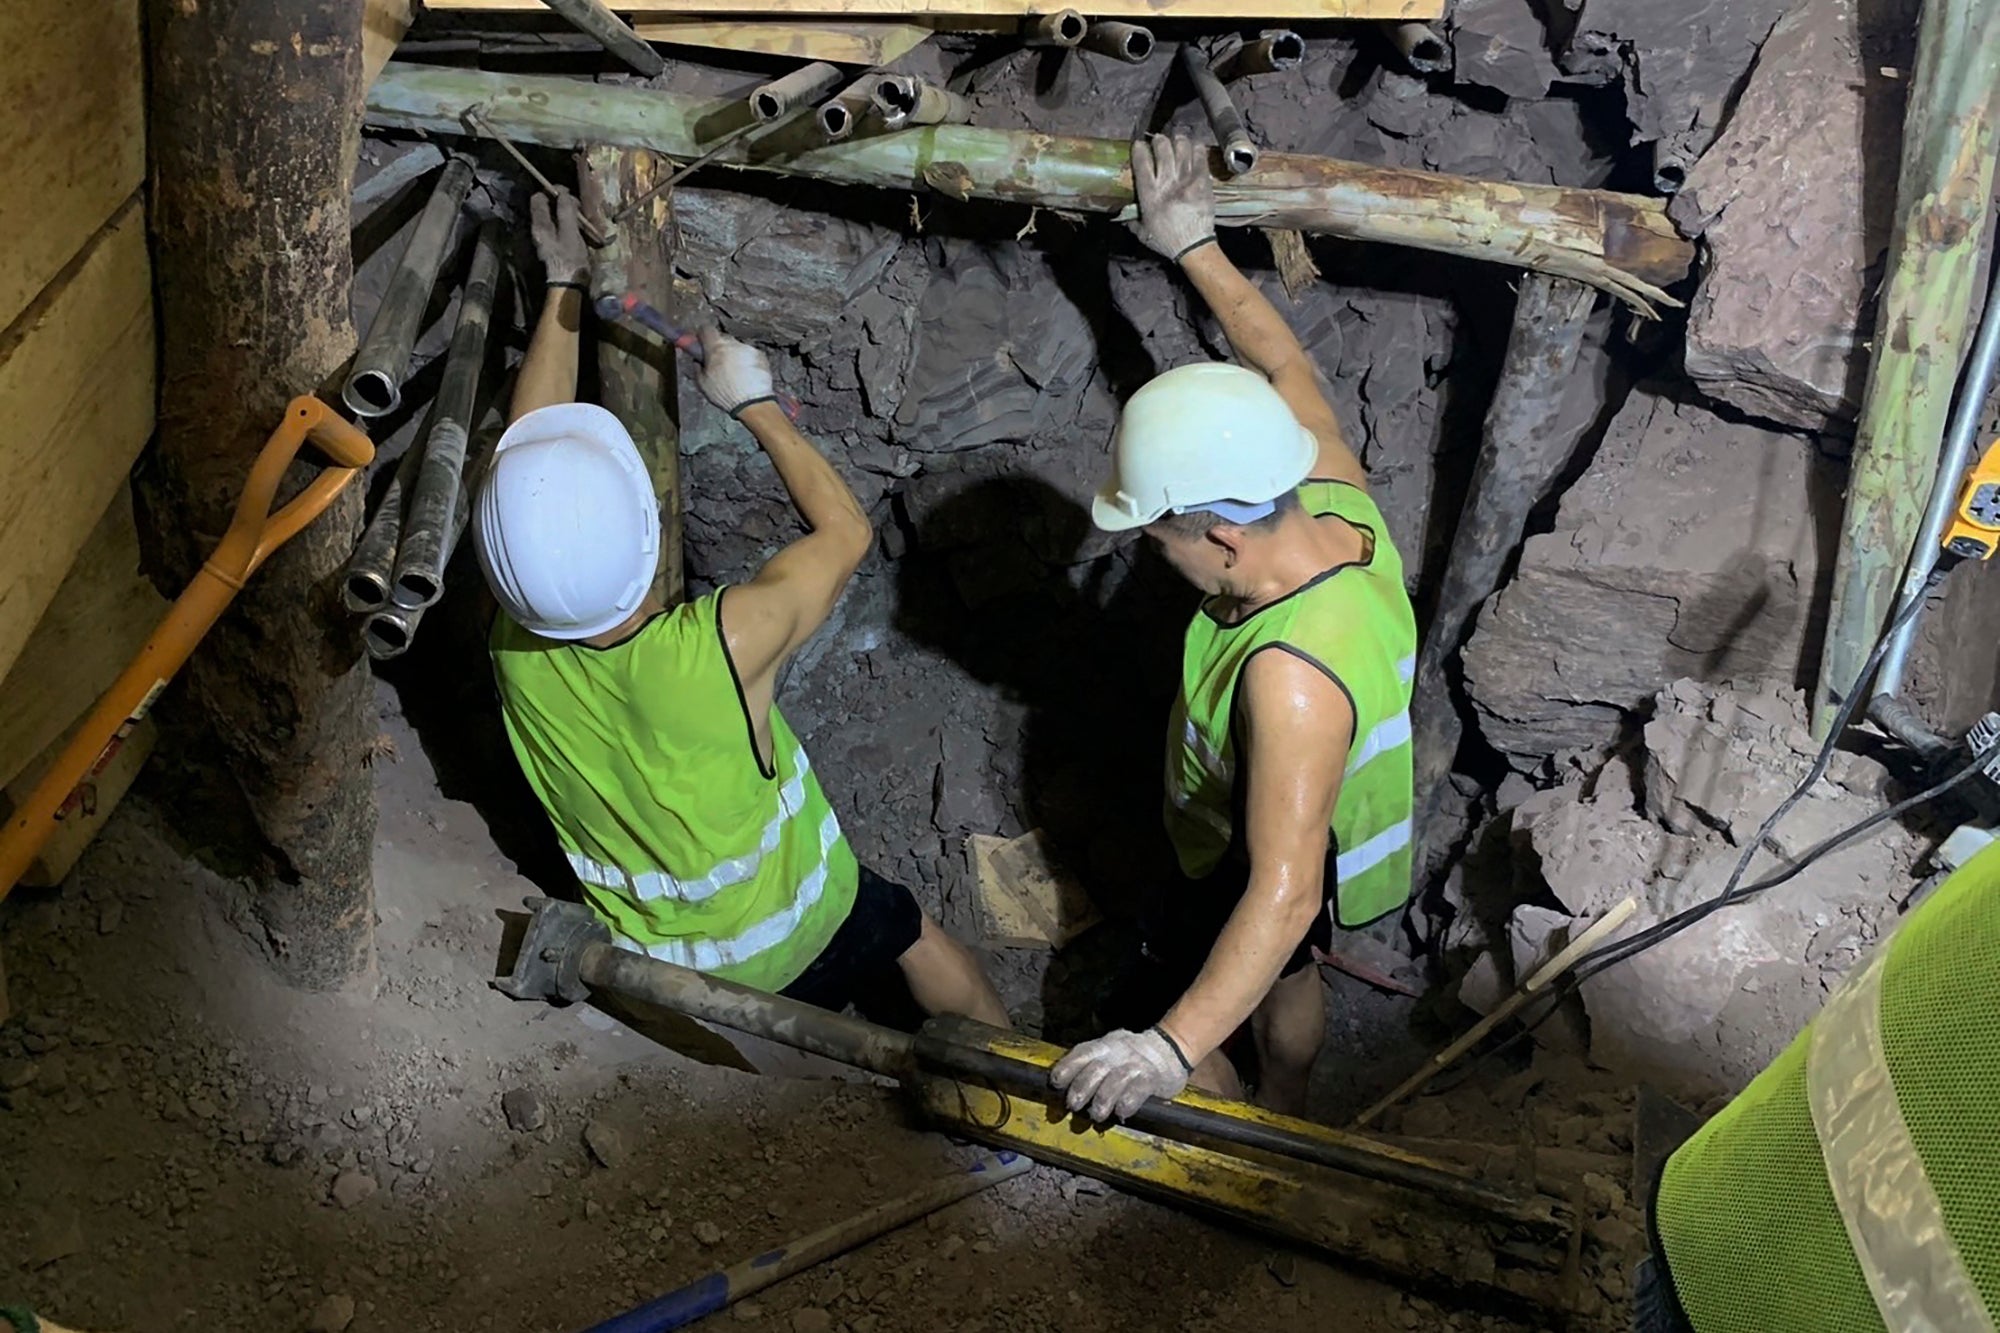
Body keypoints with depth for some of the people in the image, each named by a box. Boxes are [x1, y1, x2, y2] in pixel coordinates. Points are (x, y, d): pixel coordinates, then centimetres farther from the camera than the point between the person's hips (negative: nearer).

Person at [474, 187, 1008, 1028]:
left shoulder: (517, 649, -25)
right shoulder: (720, 647, -38)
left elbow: (529, 444, -9)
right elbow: (846, 530, -18)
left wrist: (565, 287, 1)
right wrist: (755, 401, -9)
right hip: (796, 942, -2)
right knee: (912, 932, 25)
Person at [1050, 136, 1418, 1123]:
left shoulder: (1293, 678, -46)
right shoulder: (1336, 496, -25)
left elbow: (1282, 891, -49)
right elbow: (1281, 364, -6)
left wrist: (1171, 1048, -56)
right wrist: (1196, 247, 2)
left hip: (1268, 874, -8)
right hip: (1323, 826, 9)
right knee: (1283, 974, 34)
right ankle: (1285, 1109, 62)